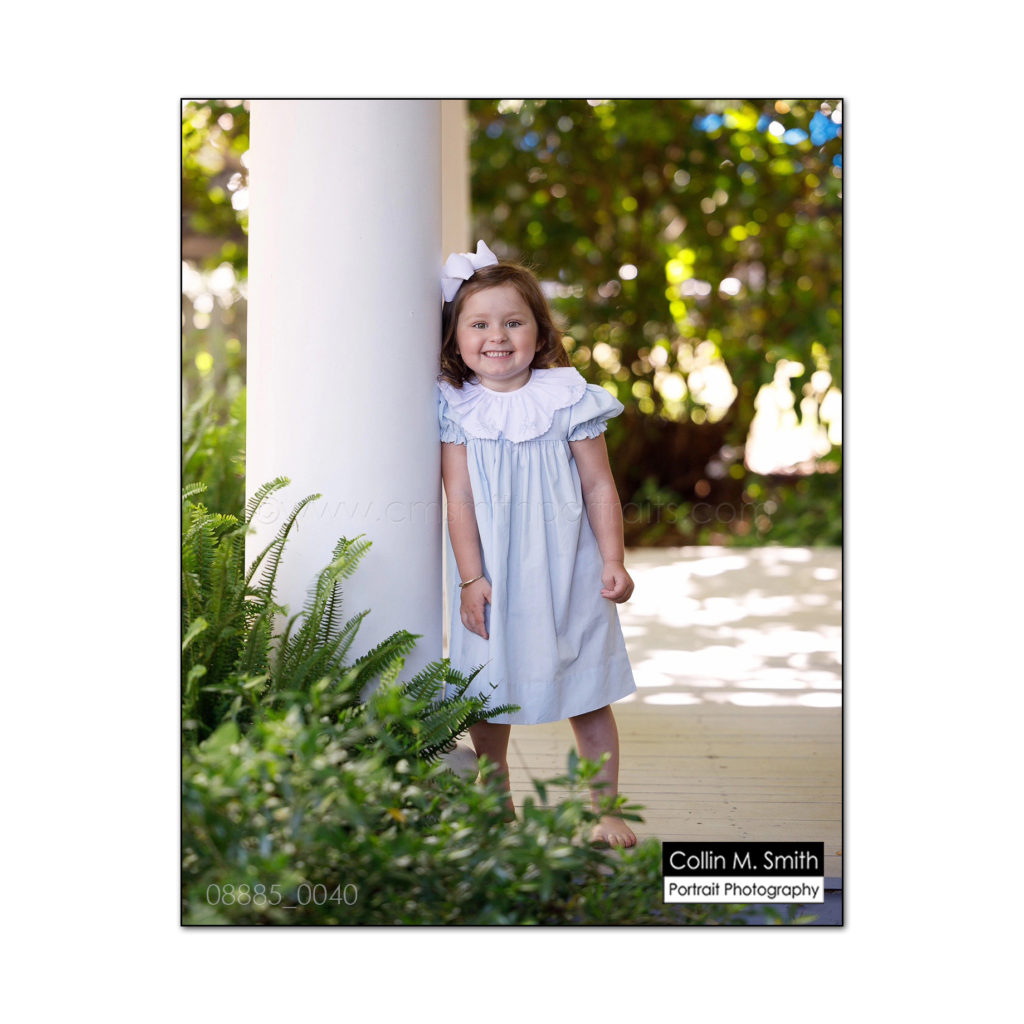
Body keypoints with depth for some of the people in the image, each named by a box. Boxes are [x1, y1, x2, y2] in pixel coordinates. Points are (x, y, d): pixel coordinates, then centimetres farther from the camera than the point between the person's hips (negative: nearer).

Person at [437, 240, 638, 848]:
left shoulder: (569, 400, -4)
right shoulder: (456, 410, -2)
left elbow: (600, 486, -1)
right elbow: (459, 498, -4)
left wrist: (613, 562, -6)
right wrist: (471, 578, -8)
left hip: (566, 575, -1)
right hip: (493, 580, 1)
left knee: (588, 699, 6)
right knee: (489, 701, 9)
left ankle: (606, 810, 19)